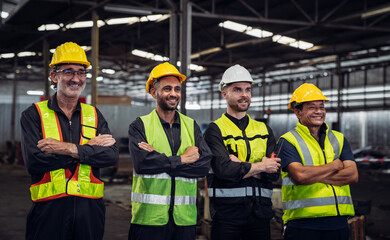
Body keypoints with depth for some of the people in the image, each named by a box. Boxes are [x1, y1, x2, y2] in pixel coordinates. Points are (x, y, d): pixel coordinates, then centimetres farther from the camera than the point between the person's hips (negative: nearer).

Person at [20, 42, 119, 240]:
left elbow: (112, 155, -4)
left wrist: (69, 149, -17)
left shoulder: (94, 115, 11)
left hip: (90, 209, 3)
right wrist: (90, 147, -11)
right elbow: (33, 161, -14)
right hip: (49, 210, -2)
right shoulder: (33, 115, 2)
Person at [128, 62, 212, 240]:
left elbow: (204, 165, -4)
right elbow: (141, 163, -15)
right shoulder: (140, 126, 3)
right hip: (148, 218, -3)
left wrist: (159, 161, -12)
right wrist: (183, 159, -9)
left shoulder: (191, 126, 12)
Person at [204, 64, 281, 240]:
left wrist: (241, 167, -12)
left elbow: (274, 172, 1)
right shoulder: (215, 130, -1)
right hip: (226, 213, -4)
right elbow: (223, 170, -16)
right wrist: (260, 166, -6)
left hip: (260, 212, 4)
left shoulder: (264, 130, 13)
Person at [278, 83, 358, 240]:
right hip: (303, 223, -4)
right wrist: (334, 165, -4)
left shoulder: (339, 139, 13)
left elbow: (352, 175, 0)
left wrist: (315, 175, -10)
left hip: (338, 222, 4)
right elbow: (300, 175, -18)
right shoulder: (287, 142, -2)